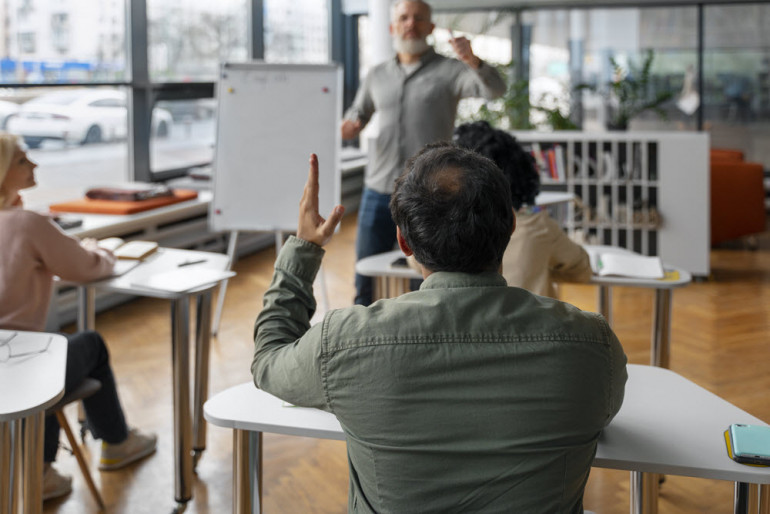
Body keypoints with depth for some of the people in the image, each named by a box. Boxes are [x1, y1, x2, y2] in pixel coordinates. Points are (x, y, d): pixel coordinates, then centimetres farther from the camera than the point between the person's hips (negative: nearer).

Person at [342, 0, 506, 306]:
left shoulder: (449, 71, -1)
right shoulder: (377, 76, 12)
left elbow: (495, 89, -16)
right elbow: (358, 114, 23)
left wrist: (472, 61, -36)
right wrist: (350, 126, -1)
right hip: (379, 191, 4)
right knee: (366, 280, 8)